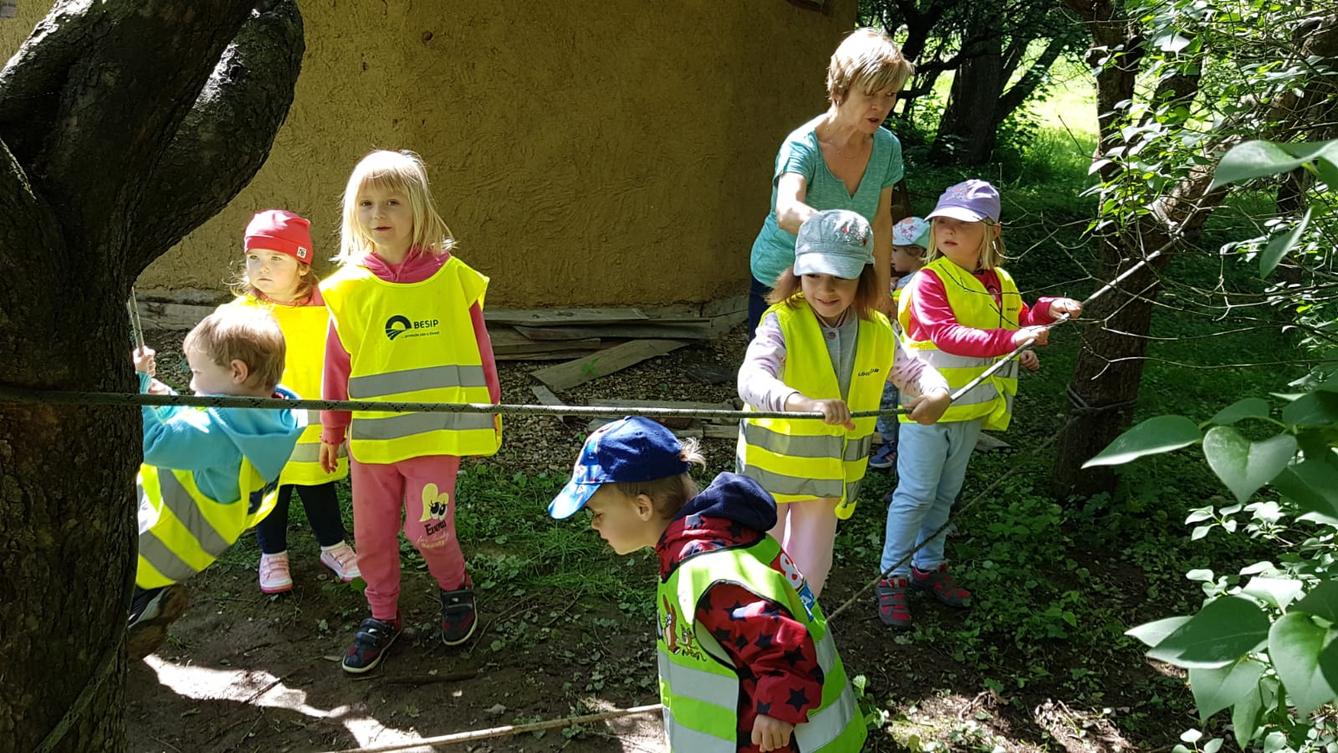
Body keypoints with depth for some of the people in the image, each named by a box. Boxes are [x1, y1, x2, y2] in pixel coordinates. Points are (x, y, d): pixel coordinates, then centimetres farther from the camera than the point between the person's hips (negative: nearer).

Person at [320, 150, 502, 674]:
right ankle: (382, 616, 34)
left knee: (428, 530, -4)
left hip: (437, 432, -2)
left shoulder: (452, 276, -5)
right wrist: (331, 432, 12)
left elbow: (478, 352, 2)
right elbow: (337, 364, 6)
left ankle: (456, 589, 28)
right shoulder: (351, 286, -2)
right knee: (372, 535, 11)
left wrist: (489, 417, 8)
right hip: (371, 435, 2)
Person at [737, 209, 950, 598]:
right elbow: (752, 379, -40)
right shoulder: (783, 322, -24)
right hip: (772, 462, -4)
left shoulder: (877, 331, -7)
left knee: (809, 572, 17)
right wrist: (807, 402, -59)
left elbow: (913, 370, 8)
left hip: (831, 475, 4)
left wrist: (937, 393, -16)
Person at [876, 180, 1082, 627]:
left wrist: (1047, 310, 3)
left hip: (972, 411, 7)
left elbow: (1019, 321, 23)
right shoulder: (929, 281, -18)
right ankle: (893, 576, 14)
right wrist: (1009, 339, -40)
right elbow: (947, 334, -31)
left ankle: (928, 566, 36)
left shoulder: (1000, 284, 6)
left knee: (945, 493, 20)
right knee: (915, 494, 2)